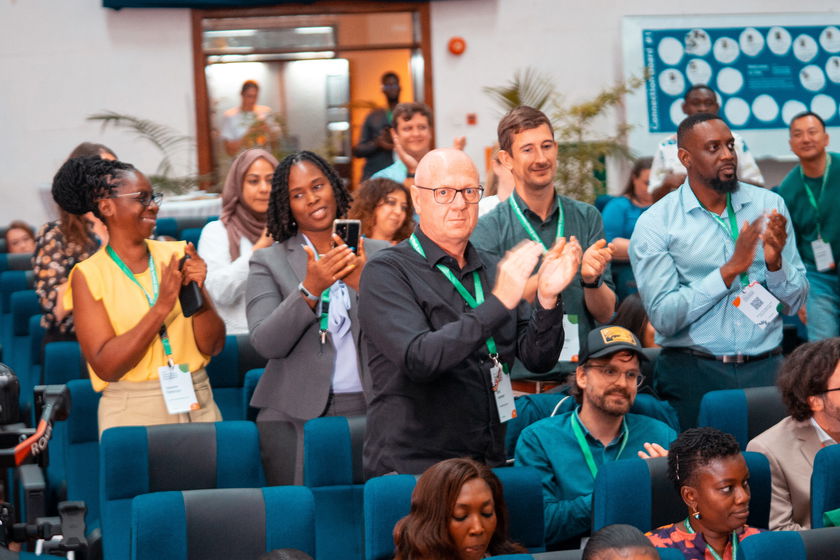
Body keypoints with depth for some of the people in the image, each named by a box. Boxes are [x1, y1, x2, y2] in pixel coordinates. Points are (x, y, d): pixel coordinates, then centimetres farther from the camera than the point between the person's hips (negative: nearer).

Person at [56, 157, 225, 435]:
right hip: (132, 412, -3)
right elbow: (105, 367, -13)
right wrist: (162, 306, -19)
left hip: (198, 404, 3)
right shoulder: (88, 275, -5)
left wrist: (197, 292, -15)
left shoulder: (177, 255, 4)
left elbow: (213, 346, 2)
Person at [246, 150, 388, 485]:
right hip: (295, 417, -1)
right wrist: (310, 289, -20)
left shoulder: (376, 255, 8)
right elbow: (265, 344, -7)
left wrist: (363, 284, -17)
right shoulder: (268, 262, 4)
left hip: (365, 409, 1)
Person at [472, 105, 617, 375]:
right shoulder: (488, 229, 1)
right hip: (519, 381, -3)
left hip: (582, 374, 3)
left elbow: (605, 314, 9)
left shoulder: (587, 217, 11)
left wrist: (591, 279, -11)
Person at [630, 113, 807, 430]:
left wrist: (775, 262, -12)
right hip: (693, 374, -3)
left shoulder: (768, 205, 6)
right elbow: (663, 317, -13)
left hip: (765, 368, 3)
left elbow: (795, 304, 8)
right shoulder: (655, 224, -4)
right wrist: (730, 270, -18)